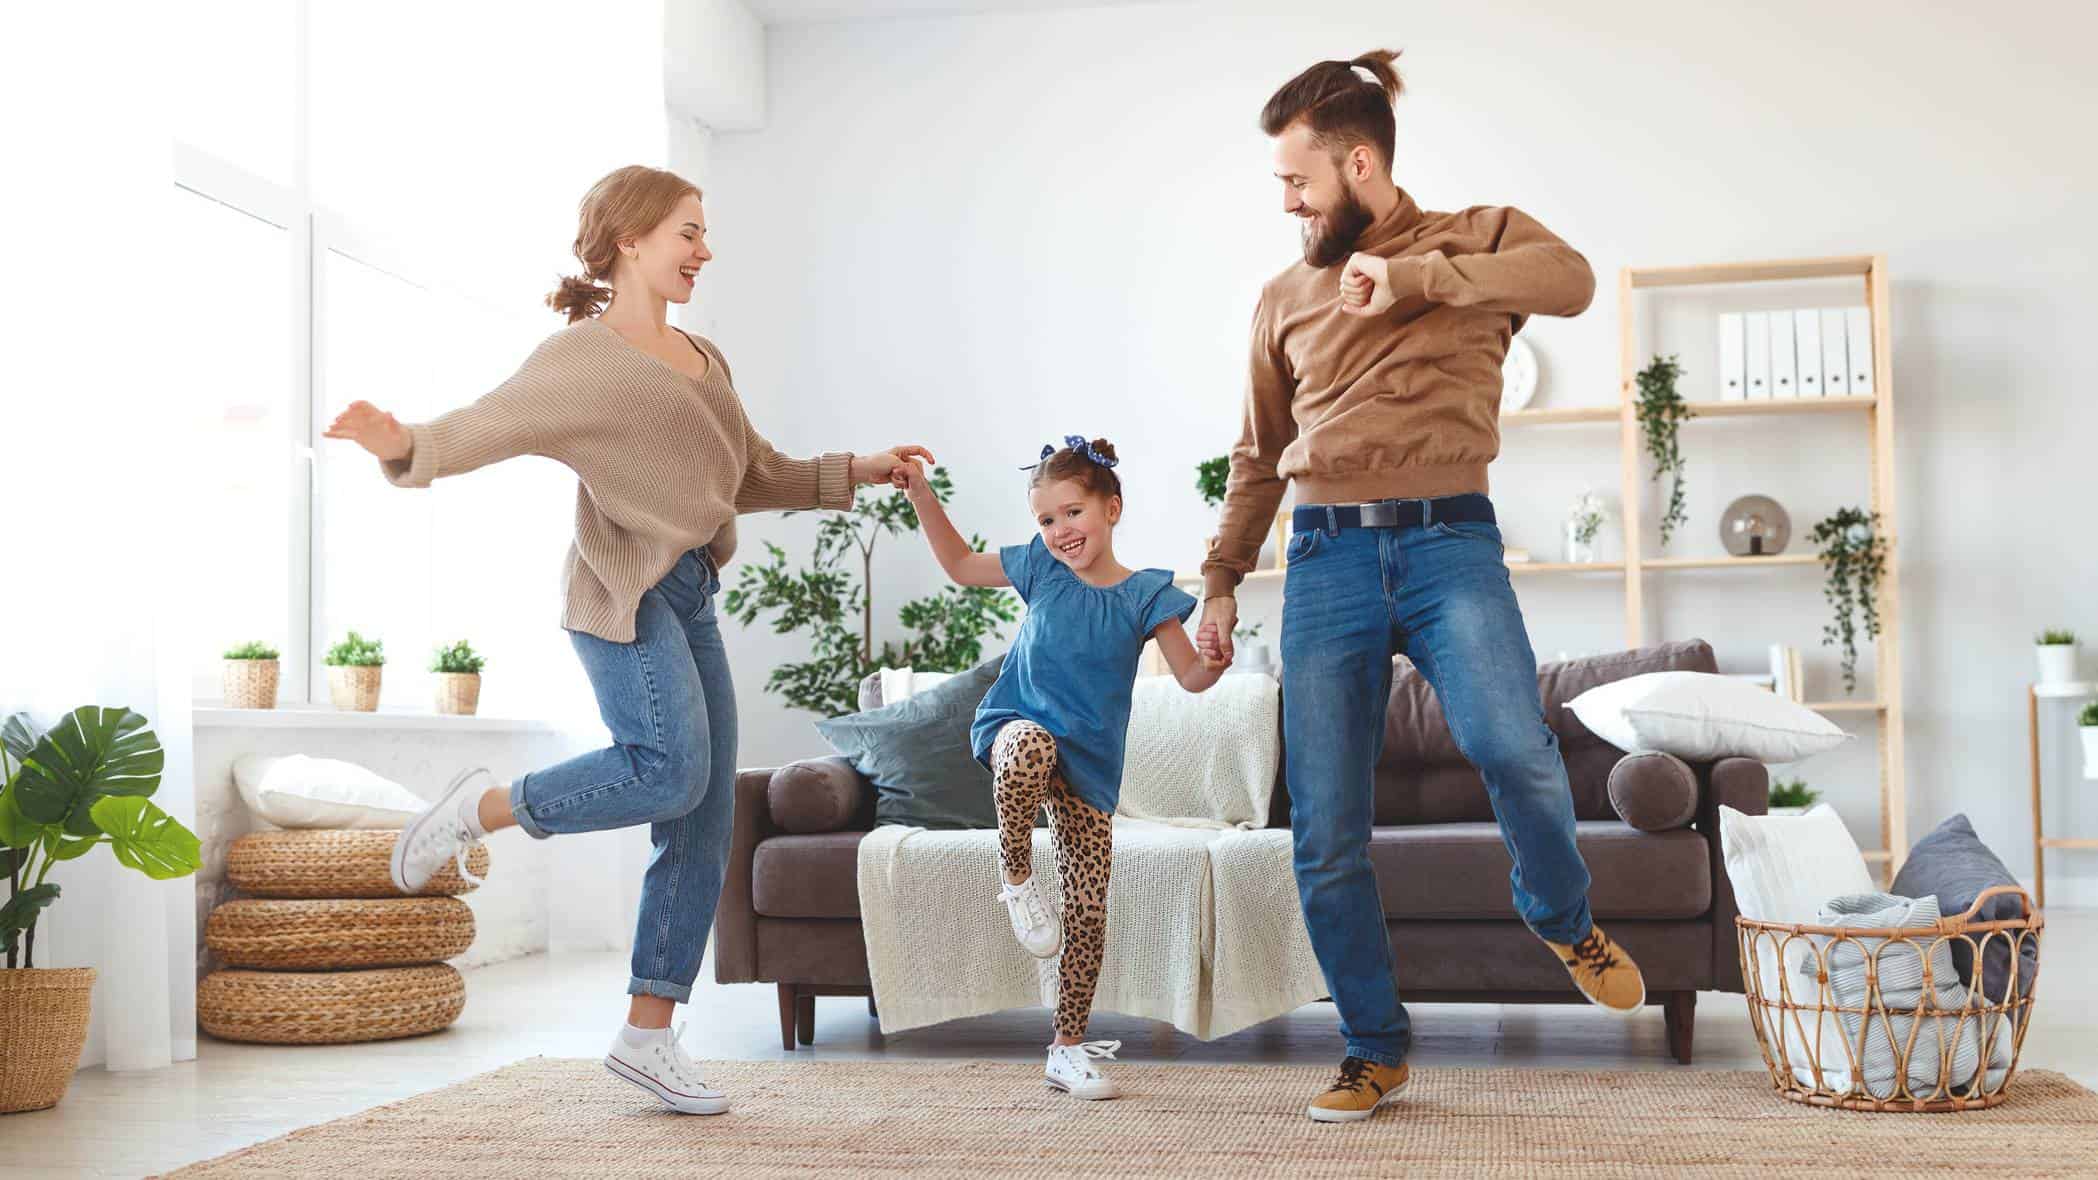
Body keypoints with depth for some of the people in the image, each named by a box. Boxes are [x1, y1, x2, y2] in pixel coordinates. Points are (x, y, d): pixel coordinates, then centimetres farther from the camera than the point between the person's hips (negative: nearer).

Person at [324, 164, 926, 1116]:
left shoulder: (702, 359, 20)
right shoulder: (582, 357, -3)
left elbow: (758, 476, 28)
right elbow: (484, 428, -15)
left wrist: (855, 472, 20)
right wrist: (403, 445, -34)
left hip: (692, 597, 8)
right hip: (624, 591, -8)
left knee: (703, 829, 3)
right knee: (668, 768, -27)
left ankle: (647, 1037, 9)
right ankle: (481, 809, -2)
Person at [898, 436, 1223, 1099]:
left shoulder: (1144, 596, -3)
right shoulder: (1041, 569, 2)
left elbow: (1191, 678, -1)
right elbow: (960, 565, 16)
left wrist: (1216, 660, -24)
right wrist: (921, 495, 8)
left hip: (1088, 765, 1)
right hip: (1016, 726, -1)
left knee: (1087, 913, -1)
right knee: (1032, 746, -41)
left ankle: (1069, 1048, 15)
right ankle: (1016, 878, -16)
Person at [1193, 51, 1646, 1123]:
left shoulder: (1478, 238, 9)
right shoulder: (1284, 298, 18)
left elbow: (1571, 279, -14)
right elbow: (1256, 458, 24)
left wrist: (1412, 277, -15)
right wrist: (1220, 580, 20)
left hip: (1449, 542, -3)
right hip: (1325, 556, 3)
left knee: (1510, 746, -27)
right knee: (1325, 836, -1)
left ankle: (1565, 922, 5)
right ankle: (1376, 1050, 17)